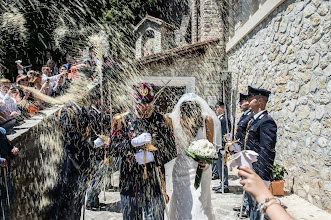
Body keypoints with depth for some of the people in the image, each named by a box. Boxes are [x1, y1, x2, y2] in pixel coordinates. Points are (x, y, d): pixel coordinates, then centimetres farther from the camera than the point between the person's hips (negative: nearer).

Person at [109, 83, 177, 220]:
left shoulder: (163, 121, 5)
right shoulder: (123, 121, 2)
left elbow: (172, 151, 3)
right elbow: (112, 149, -4)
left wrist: (152, 156, -13)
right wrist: (134, 142, -18)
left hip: (155, 182, 0)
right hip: (130, 182, 0)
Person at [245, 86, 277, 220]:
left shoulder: (266, 122, -18)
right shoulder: (254, 120, 14)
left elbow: (267, 152, -23)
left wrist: (260, 177, -25)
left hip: (259, 174, -10)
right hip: (251, 172, 10)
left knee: (258, 207, -3)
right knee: (252, 204, 19)